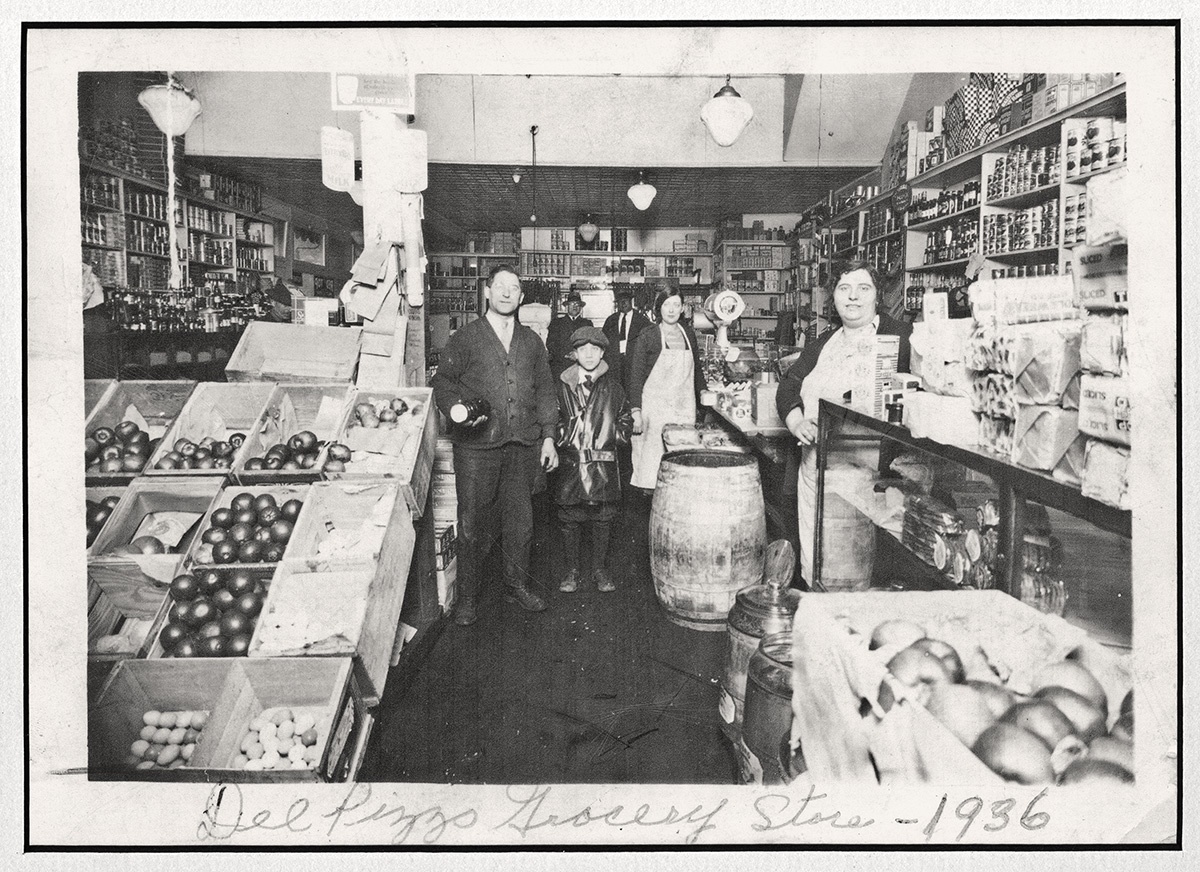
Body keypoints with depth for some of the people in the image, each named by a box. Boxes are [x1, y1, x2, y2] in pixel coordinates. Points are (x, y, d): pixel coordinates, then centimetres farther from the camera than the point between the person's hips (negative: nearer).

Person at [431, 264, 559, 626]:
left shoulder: (531, 341, 14)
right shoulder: (465, 337, 4)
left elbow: (544, 390, 16)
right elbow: (443, 382, 3)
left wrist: (548, 436, 9)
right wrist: (457, 410, -16)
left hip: (523, 446, 3)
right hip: (477, 445, -3)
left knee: (520, 519, 10)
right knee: (472, 522, 0)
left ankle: (517, 585, 27)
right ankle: (467, 596, 14)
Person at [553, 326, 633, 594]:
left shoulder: (612, 385, 7)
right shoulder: (563, 384, 5)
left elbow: (625, 418, 14)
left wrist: (615, 436, 1)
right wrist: (563, 438, 0)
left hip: (604, 463, 0)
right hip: (571, 462, 0)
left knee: (602, 518, 5)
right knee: (569, 518, 4)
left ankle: (600, 570, 20)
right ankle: (571, 571, 17)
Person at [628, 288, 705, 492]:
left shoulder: (688, 334, 10)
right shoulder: (647, 335, -2)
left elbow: (697, 370, 18)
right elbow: (636, 375, -4)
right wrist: (636, 411, -11)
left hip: (685, 406, 3)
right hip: (654, 404, -3)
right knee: (654, 454, -5)